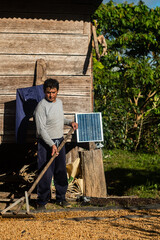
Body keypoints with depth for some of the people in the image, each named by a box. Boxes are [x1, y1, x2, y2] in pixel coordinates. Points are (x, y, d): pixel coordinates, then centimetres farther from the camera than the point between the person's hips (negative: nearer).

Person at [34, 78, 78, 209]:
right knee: (46, 173, -5)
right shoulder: (41, 106, -16)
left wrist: (70, 122, 10)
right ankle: (42, 201, 6)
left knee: (61, 171, 11)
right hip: (46, 143, -7)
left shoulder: (59, 102, 8)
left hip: (60, 141, 7)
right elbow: (41, 129, -21)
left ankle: (61, 198, 24)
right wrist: (52, 145, -27)